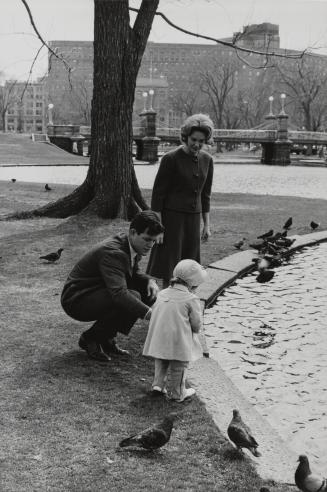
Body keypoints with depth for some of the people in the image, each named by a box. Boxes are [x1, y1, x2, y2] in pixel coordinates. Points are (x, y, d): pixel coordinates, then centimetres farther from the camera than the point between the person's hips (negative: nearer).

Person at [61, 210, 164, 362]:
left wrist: (149, 280, -6)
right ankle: (90, 338, -9)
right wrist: (150, 314, -47)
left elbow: (133, 273, 17)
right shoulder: (112, 252, -30)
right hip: (77, 300, -9)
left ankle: (106, 337, 6)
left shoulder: (133, 246, -1)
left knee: (148, 292, -3)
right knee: (133, 297, -29)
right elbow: (119, 294, -40)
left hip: (99, 294, 9)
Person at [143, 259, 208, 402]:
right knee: (178, 367, 12)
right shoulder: (191, 299, -9)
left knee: (161, 363, 27)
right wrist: (194, 331, 17)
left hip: (158, 340, 5)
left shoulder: (162, 294, 7)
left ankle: (158, 384, 23)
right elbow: (197, 324, -5)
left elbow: (154, 313, 12)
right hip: (179, 341, -5)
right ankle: (177, 393, 22)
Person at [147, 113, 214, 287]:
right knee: (169, 266, -2)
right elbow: (157, 194, -11)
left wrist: (206, 224, 12)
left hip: (193, 219, 5)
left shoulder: (207, 160, 5)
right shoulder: (170, 159, -12)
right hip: (171, 216, -5)